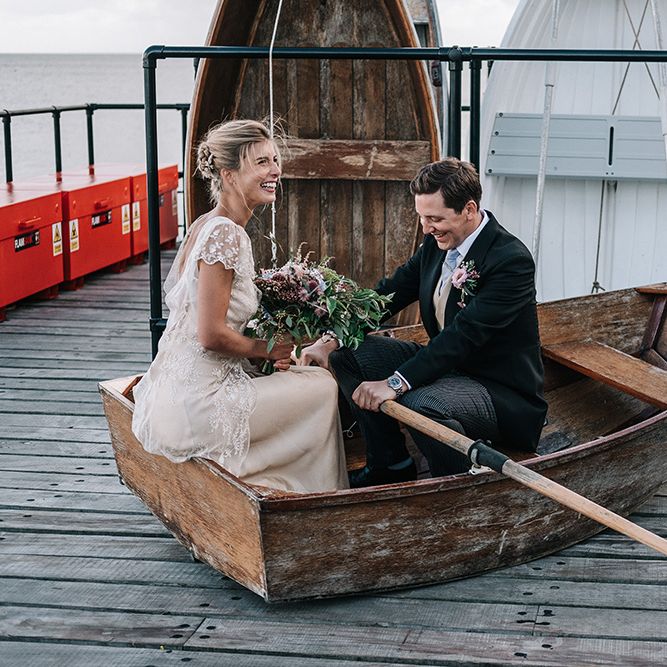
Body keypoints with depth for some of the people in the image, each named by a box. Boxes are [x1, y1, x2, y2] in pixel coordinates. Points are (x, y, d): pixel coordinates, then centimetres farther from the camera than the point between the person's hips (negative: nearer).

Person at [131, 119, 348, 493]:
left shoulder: (208, 225, 11)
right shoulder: (225, 234, -19)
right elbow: (211, 334, -22)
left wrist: (264, 355, 4)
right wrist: (267, 350, -5)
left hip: (176, 393, 10)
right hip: (197, 404, -10)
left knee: (315, 379, 20)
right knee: (323, 386, 3)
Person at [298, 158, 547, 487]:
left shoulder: (512, 260, -24)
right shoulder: (437, 241, 0)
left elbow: (463, 335, -31)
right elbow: (390, 292, 3)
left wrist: (395, 383, -35)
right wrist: (331, 341, -10)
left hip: (504, 393, -8)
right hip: (445, 364, 8)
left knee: (421, 404, -37)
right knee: (350, 353, -1)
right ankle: (391, 464, 10)